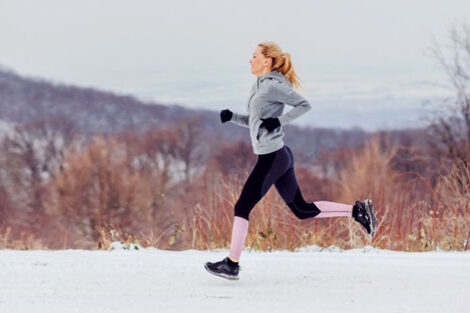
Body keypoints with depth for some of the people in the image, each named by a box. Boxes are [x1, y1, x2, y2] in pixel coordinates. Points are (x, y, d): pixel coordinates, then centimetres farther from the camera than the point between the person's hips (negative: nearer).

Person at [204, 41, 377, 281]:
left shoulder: (273, 86, -12)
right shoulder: (259, 86, 16)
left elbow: (304, 105, -13)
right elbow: (254, 122, 24)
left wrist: (279, 121, -19)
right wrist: (231, 117, 10)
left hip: (271, 157, -10)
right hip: (280, 156, 10)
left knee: (242, 207, -4)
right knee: (302, 209, 11)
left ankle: (231, 264, 1)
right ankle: (357, 210, 9)